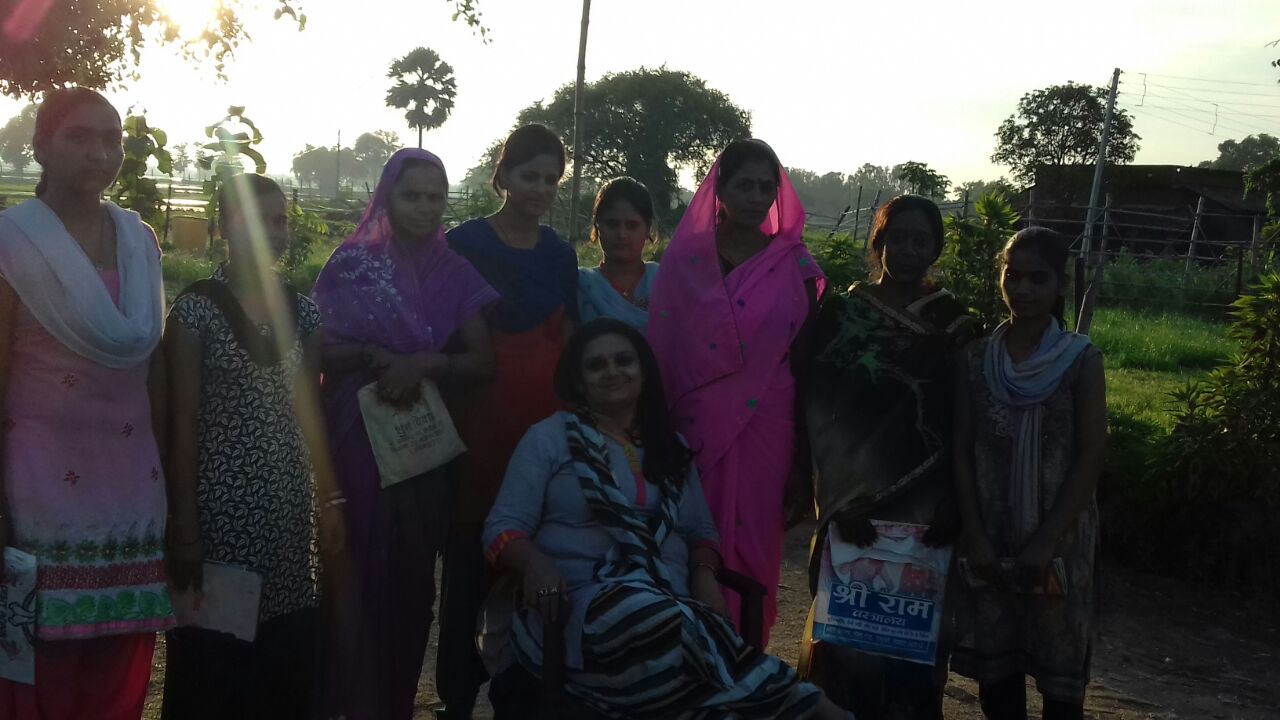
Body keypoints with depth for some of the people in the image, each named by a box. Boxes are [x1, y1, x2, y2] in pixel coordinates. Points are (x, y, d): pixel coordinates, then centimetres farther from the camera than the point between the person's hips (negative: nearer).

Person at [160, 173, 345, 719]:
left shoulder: (302, 312, 8)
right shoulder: (196, 308, -6)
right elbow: (183, 425, -7)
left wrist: (330, 498, 6)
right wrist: (184, 527, -10)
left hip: (289, 507, 4)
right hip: (219, 505, -4)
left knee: (287, 662, 9)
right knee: (213, 665, 3)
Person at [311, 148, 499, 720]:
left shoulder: (454, 273, 7)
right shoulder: (352, 262, 1)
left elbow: (482, 362, 1)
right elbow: (318, 347, -3)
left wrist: (425, 363, -16)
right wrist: (375, 357, -18)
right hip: (359, 436, -2)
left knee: (414, 571, 5)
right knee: (356, 565, -4)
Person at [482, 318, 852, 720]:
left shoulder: (671, 447, 22)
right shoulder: (550, 437, 9)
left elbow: (701, 531, 25)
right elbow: (503, 527, 3)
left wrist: (704, 574, 1)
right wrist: (534, 562, -20)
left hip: (672, 611, 3)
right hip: (578, 608, -2)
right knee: (642, 614, -39)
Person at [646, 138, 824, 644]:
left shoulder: (794, 266, 4)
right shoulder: (683, 259, 3)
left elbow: (805, 362, 6)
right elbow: (659, 354, 4)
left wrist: (804, 461, 4)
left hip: (764, 427, 0)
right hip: (695, 425, 0)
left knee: (750, 548, 4)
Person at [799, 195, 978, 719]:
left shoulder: (953, 323, 6)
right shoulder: (842, 314, 2)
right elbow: (820, 414, -3)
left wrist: (953, 505, -7)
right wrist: (840, 498, -12)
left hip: (926, 511, 1)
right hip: (855, 507, -1)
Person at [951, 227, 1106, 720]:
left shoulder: (1082, 361, -4)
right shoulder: (977, 359, 2)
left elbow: (1090, 459, -7)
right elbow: (962, 452, 1)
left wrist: (1045, 542, -14)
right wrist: (975, 536, -8)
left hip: (1058, 538, -2)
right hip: (991, 539, 2)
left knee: (1059, 668, 5)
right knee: (994, 665, 8)